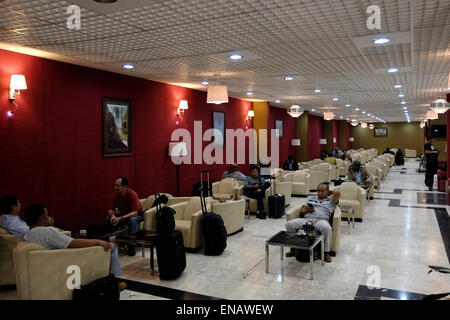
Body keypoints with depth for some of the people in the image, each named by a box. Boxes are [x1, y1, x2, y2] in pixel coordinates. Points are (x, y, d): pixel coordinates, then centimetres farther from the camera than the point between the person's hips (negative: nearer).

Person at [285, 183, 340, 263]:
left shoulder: (330, 201, 20)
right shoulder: (310, 199, 30)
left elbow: (337, 193, 3)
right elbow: (302, 211, 24)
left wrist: (330, 192, 22)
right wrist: (306, 210, 1)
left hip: (321, 220, -3)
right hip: (306, 219, 3)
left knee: (326, 227, -40)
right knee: (289, 224, -22)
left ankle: (326, 252, -23)